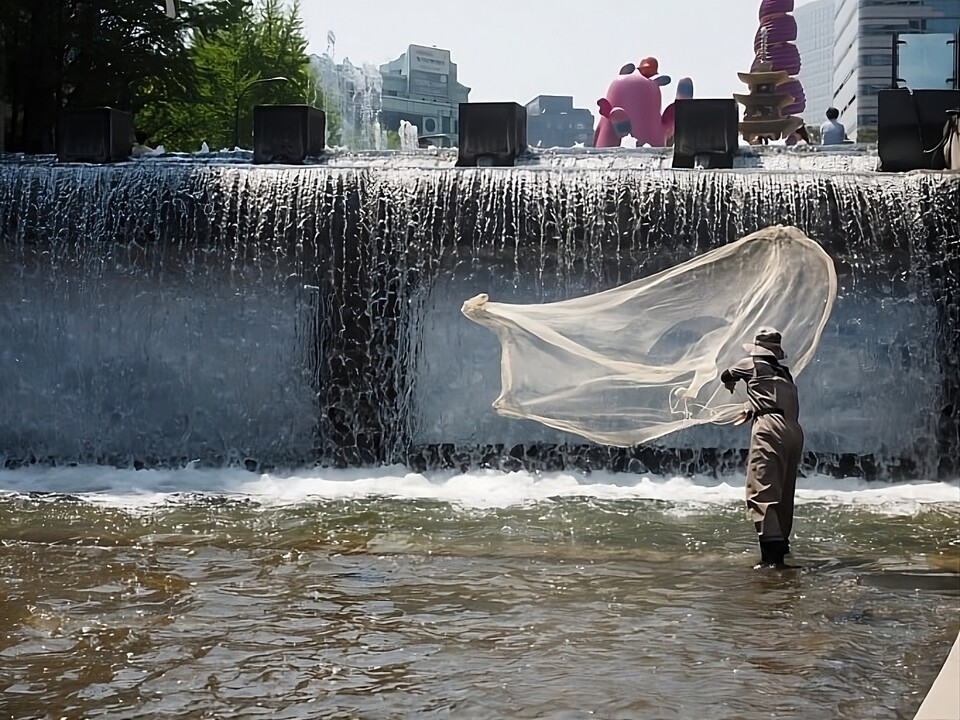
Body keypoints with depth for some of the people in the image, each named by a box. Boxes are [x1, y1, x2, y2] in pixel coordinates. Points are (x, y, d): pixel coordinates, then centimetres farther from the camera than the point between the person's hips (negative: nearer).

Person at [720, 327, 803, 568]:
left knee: (761, 491, -14)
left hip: (770, 426, -7)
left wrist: (730, 384, 55)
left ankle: (772, 552, -28)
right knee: (784, 492, 20)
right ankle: (782, 543, 32)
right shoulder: (785, 373, 26)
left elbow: (725, 376, 31)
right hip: (794, 430, 7)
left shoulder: (752, 364, 13)